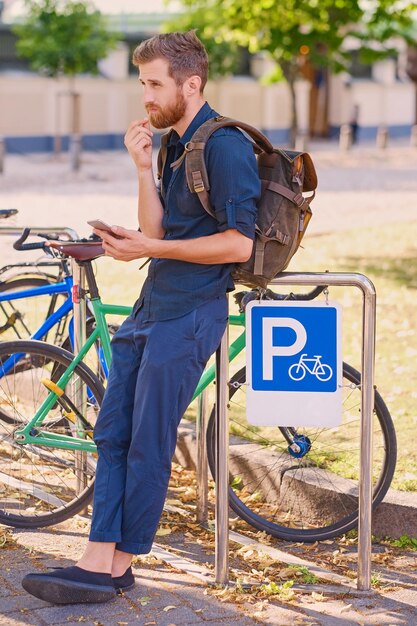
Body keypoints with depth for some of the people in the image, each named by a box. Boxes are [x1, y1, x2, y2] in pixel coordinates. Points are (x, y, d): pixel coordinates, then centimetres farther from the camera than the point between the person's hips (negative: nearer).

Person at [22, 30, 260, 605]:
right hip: (152, 304, 9)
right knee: (112, 433, 6)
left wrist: (149, 248, -17)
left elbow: (239, 243, -18)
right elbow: (158, 230, 10)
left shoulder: (225, 146, -13)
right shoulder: (173, 144, 16)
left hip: (188, 313, -9)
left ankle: (119, 564, 8)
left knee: (149, 445, -3)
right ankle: (100, 559, 10)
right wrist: (143, 168, -3)